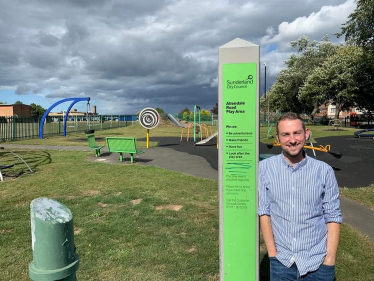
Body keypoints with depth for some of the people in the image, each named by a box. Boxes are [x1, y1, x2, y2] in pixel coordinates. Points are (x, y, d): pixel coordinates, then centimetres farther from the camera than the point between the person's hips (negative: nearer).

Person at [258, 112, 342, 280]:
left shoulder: (324, 171, -7)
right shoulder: (265, 168, -7)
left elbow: (333, 216, -3)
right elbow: (264, 211, -4)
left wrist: (330, 260, -7)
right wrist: (272, 253, -6)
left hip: (318, 262, 0)